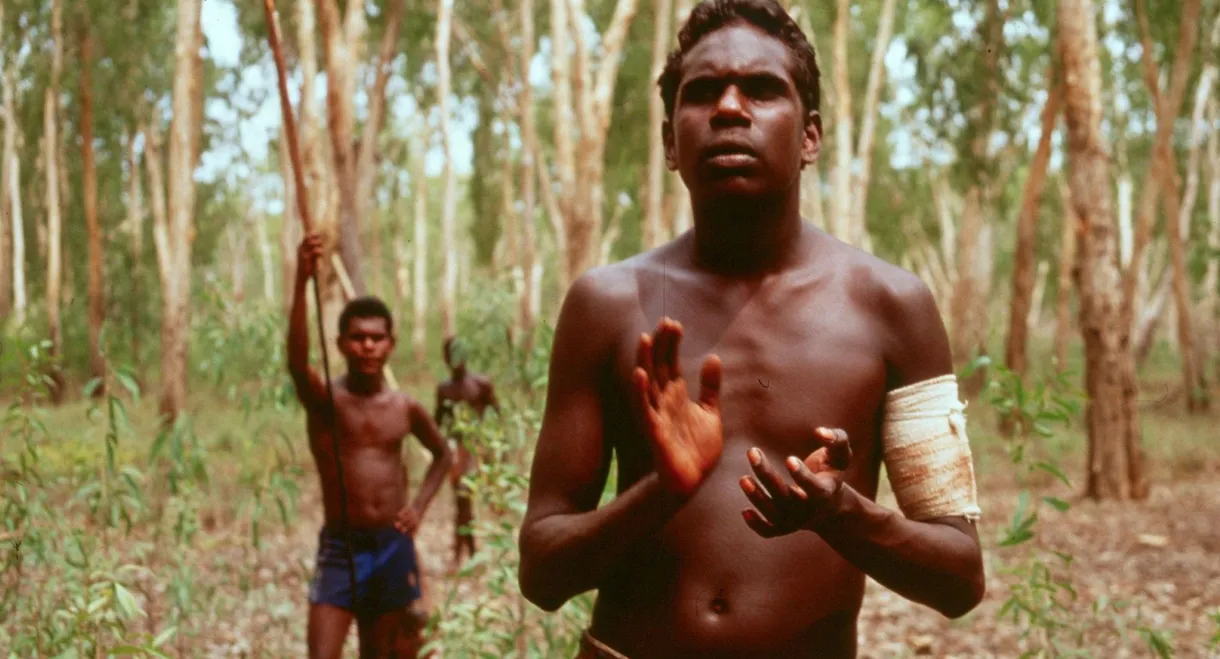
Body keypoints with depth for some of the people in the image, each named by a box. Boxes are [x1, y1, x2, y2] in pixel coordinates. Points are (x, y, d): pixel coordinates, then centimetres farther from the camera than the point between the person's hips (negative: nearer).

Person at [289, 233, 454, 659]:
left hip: (394, 548, 4)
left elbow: (443, 454, 23)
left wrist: (420, 504, 4)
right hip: (340, 547, -4)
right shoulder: (324, 399, -8)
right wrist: (302, 282, -44)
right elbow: (296, 362, -31)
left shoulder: (406, 408, 4)